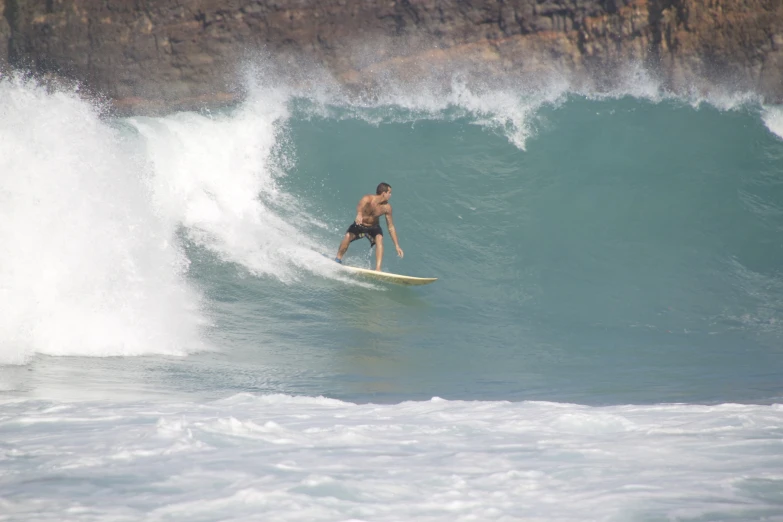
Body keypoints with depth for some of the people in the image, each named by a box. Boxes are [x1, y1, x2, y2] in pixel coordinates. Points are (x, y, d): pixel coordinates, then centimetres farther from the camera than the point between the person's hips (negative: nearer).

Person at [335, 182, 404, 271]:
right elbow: (360, 206, -52)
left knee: (379, 239, -28)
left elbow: (391, 227, -10)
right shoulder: (367, 199, -28)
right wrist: (359, 214, -77)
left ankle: (378, 269, -32)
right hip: (359, 225, -1)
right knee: (348, 236, -26)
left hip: (374, 228, 1)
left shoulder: (386, 207, -18)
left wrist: (397, 246, -12)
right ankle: (338, 259, -4)